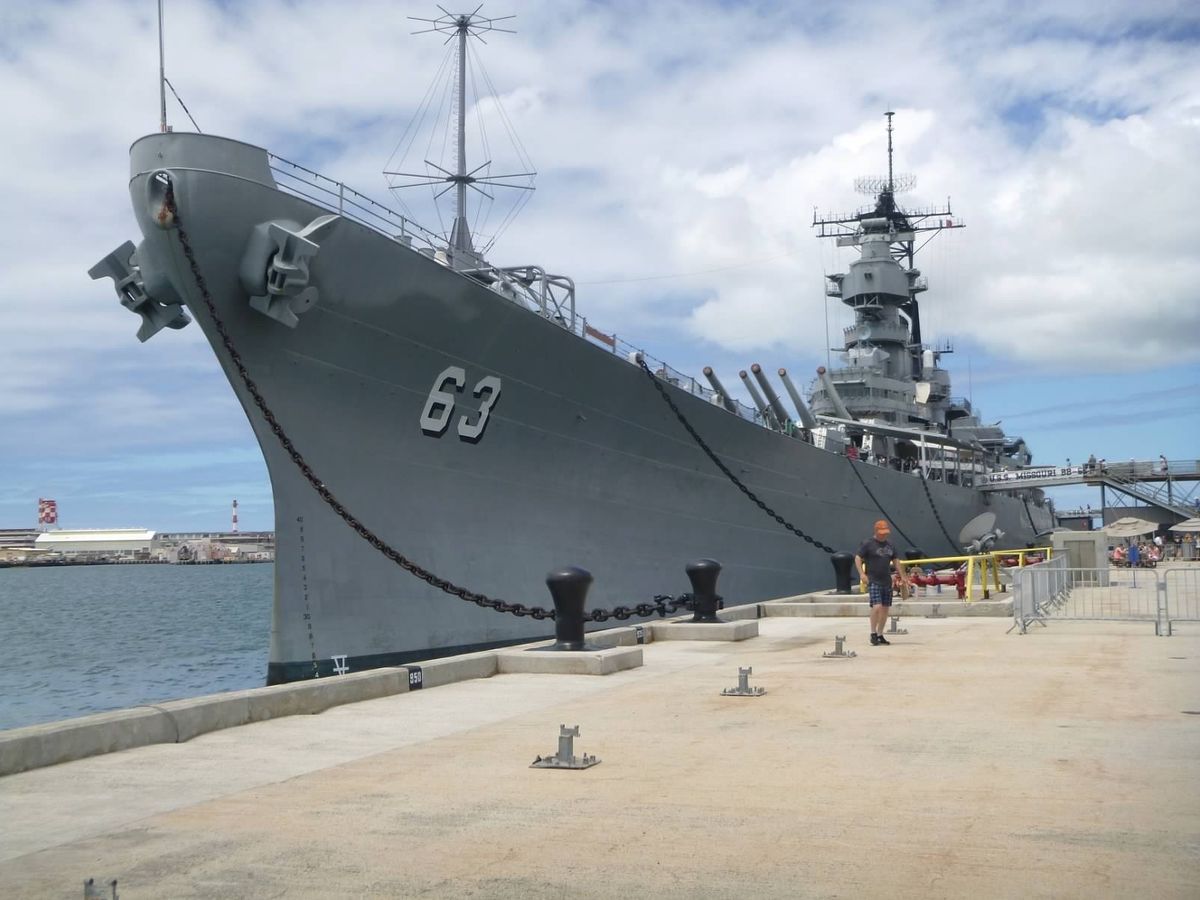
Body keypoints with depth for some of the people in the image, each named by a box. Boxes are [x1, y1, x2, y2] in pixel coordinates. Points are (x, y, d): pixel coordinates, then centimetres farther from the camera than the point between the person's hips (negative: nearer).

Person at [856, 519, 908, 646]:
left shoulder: (890, 545, 14)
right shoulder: (868, 544, -4)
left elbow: (895, 562, 24)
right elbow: (857, 558, -5)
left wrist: (902, 576, 20)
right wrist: (862, 573, -17)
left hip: (887, 582, 6)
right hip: (873, 581, -6)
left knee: (885, 609, 6)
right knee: (877, 607, -17)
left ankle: (880, 635, 17)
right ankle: (873, 634, -6)